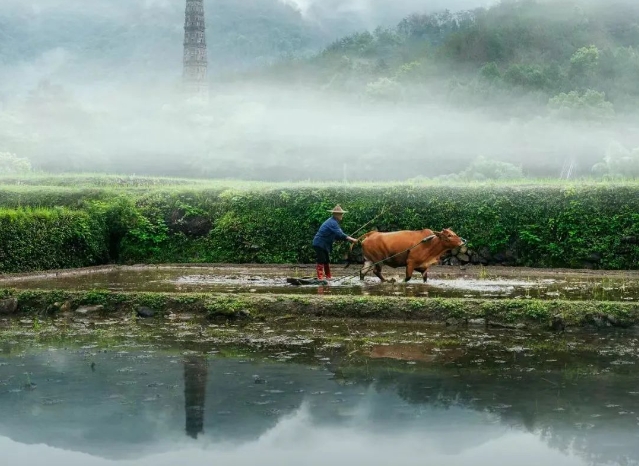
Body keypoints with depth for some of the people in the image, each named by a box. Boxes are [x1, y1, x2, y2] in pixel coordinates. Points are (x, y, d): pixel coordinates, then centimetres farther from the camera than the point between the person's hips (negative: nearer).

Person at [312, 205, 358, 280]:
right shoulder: (333, 223, -20)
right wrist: (351, 239, -29)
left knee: (326, 261, 14)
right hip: (320, 244, -11)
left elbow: (337, 235, 12)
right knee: (320, 261, -11)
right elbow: (340, 234, -29)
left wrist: (350, 239, 1)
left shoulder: (333, 222, 12)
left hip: (324, 245, 11)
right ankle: (320, 278, -13)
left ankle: (328, 277, 19)